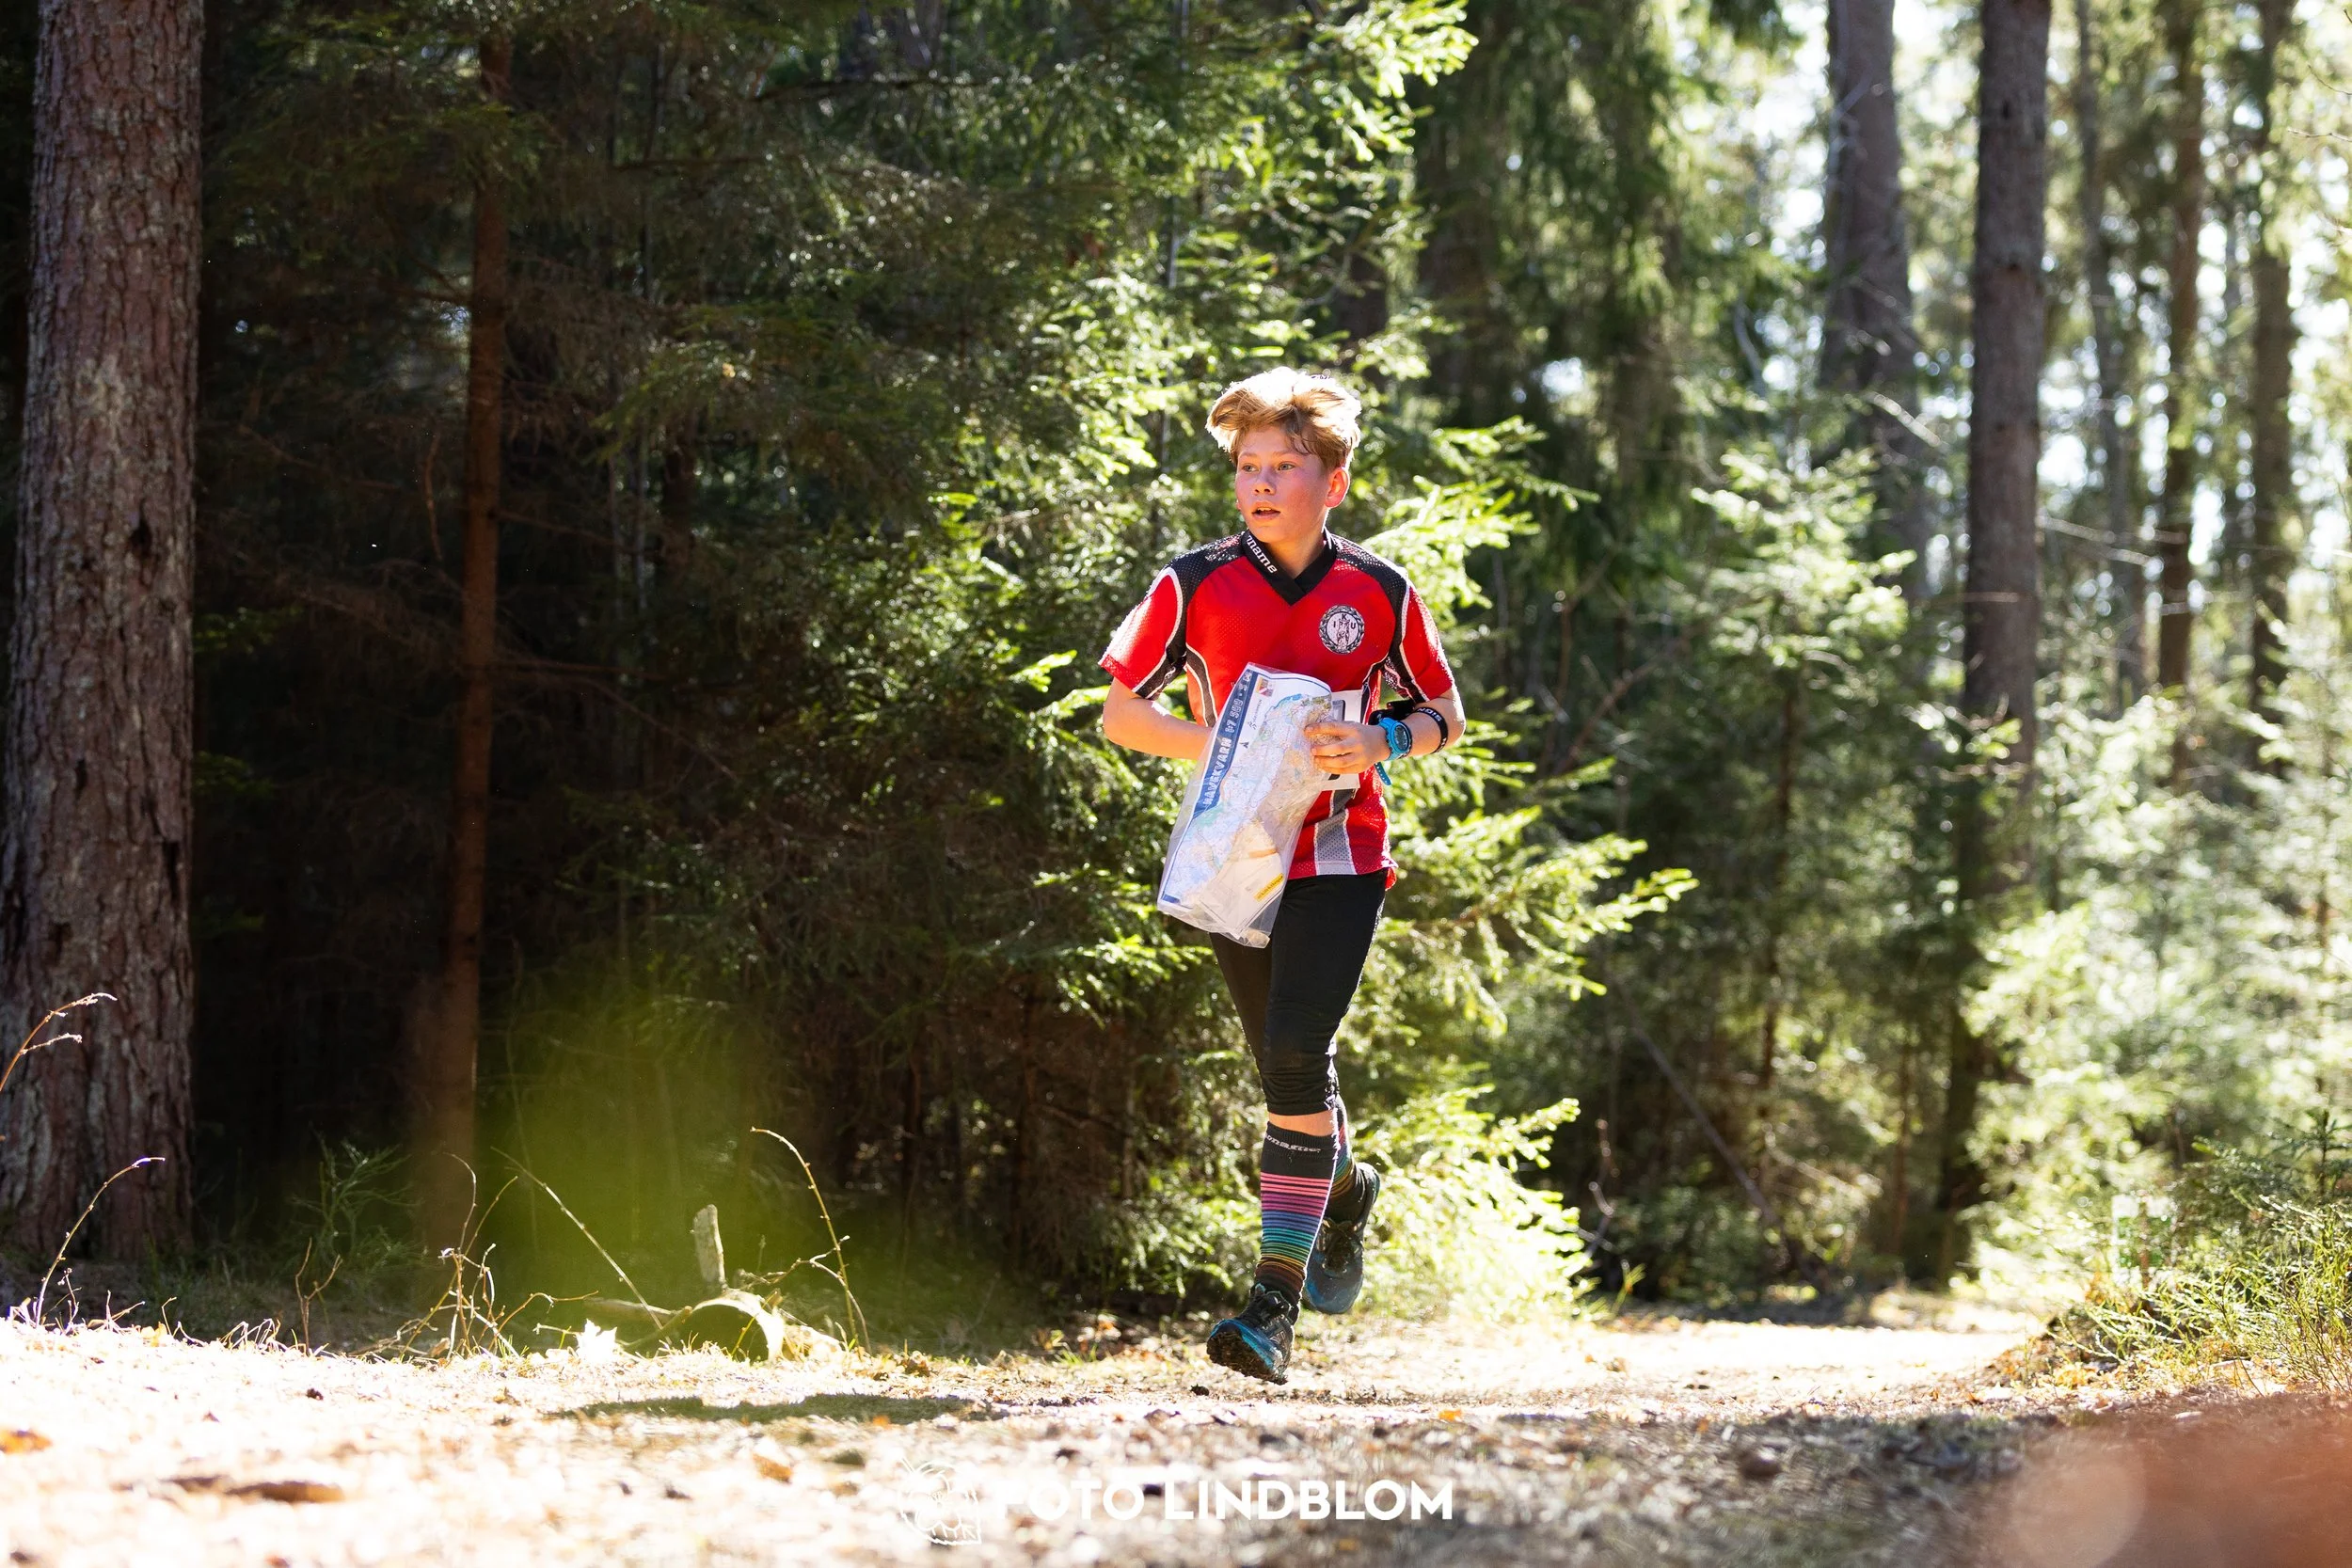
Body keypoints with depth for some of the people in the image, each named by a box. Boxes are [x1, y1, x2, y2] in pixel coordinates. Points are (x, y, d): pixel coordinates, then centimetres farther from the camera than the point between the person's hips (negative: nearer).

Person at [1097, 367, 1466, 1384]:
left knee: (1295, 1056, -18)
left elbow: (1444, 714, 11)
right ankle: (1346, 1191, 46)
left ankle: (1277, 1300, -15)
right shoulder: (1194, 584, 0)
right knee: (1287, 1070, 11)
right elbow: (1120, 711, 5)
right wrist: (1217, 741, -12)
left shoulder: (1380, 594, 0)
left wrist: (1380, 740, -11)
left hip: (1340, 856, -2)